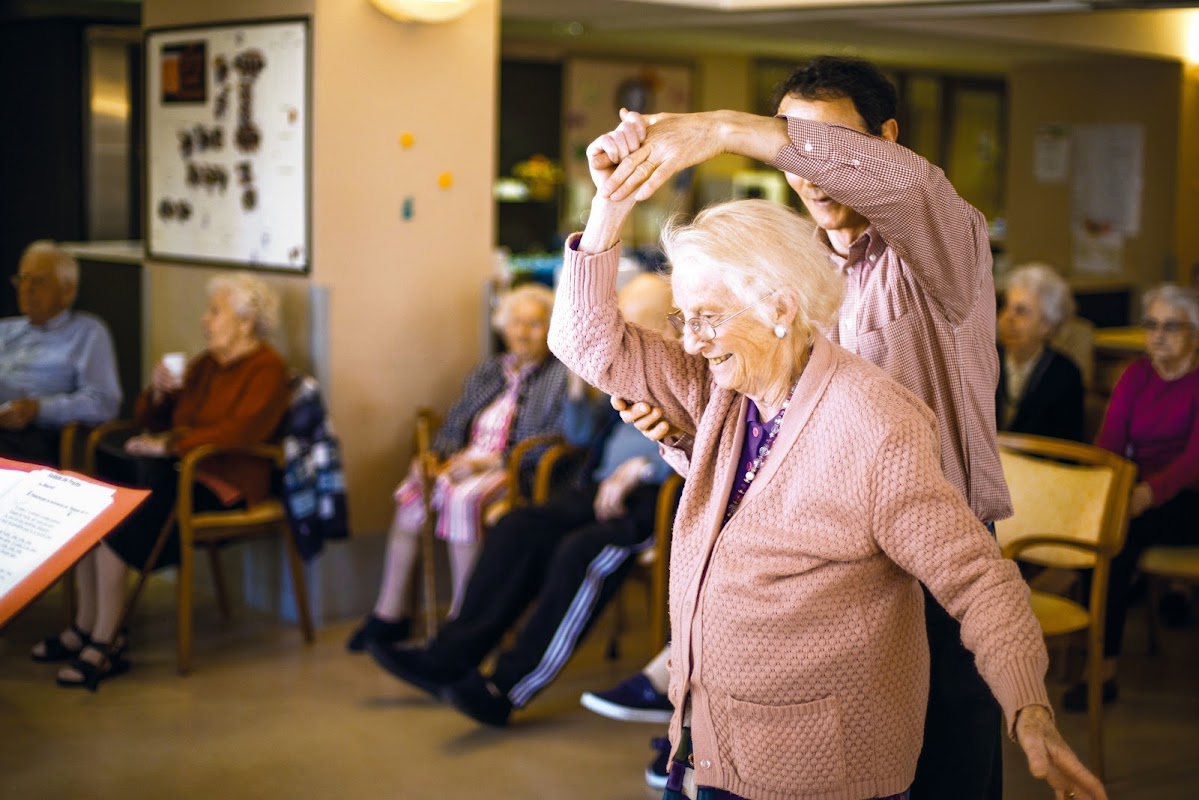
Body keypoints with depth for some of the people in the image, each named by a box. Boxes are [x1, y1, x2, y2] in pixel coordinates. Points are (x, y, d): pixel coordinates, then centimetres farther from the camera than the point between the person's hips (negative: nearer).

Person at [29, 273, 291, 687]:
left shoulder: (267, 369, -6)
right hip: (177, 469, 8)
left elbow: (240, 431, -23)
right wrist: (159, 392, 1)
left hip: (225, 483, -8)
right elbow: (152, 421, 23)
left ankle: (105, 644, -15)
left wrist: (168, 444, -22)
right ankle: (86, 627, -6)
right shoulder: (206, 363, 19)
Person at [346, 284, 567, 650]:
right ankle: (390, 613, -15)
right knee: (412, 489, -22)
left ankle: (460, 618, -25)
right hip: (468, 464, 6)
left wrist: (491, 461, -16)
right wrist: (442, 456, -5)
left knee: (463, 497, -34)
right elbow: (453, 426, 19)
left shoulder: (563, 375, 2)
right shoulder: (486, 372, 22)